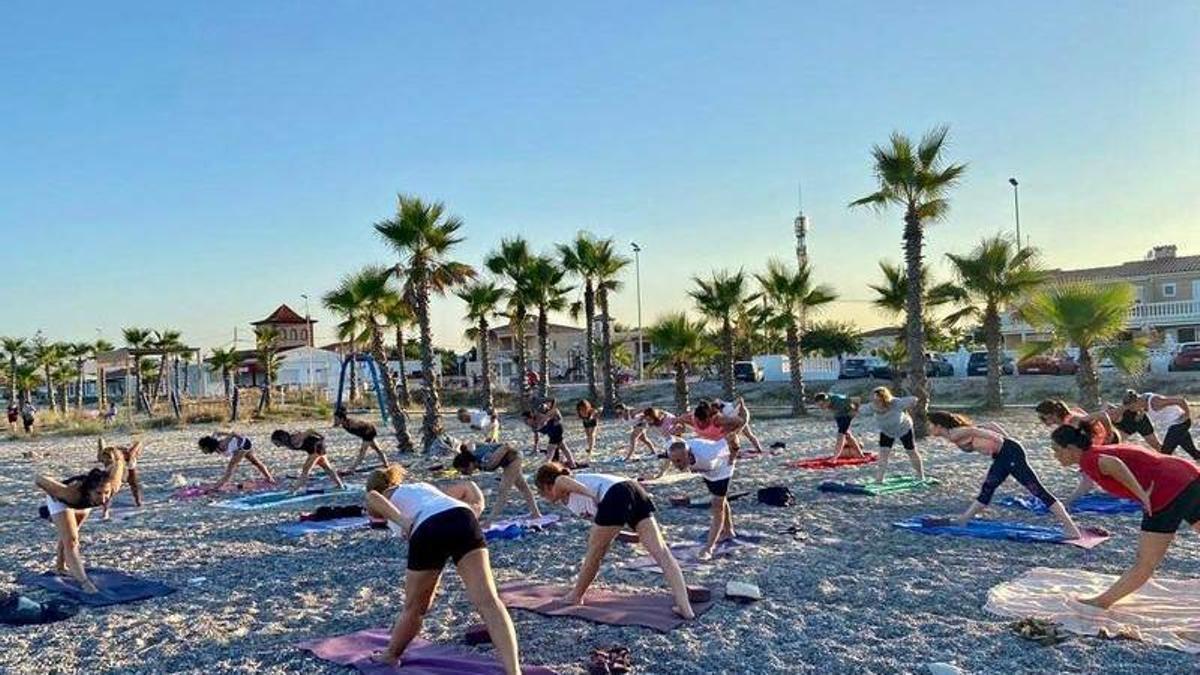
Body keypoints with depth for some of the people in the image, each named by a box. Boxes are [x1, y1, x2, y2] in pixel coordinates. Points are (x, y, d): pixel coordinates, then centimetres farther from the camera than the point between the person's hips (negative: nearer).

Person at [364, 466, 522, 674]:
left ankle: (390, 655, 43)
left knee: (414, 608, 21)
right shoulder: (425, 486, 43)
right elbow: (467, 486, 38)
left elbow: (372, 497, 4)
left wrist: (403, 521, -3)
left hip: (428, 529, -3)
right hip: (462, 517, 3)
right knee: (488, 600, -8)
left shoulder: (385, 498, 29)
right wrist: (475, 512, 23)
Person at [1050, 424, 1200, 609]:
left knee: (1143, 565, 2)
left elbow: (1112, 464, -31)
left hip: (1169, 493, -9)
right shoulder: (1102, 451, 17)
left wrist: (1142, 495, -25)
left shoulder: (1088, 460, -9)